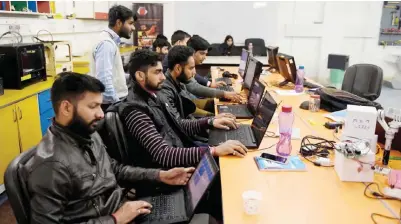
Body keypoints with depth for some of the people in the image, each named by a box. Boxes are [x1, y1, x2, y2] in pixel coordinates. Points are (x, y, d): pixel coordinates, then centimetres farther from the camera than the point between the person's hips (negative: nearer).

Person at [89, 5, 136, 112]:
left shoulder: (110, 41, 15)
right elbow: (104, 78, -24)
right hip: (110, 105, -9)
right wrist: (117, 104, -21)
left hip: (114, 102, 9)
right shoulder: (106, 43, -15)